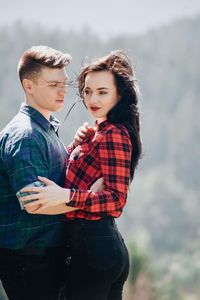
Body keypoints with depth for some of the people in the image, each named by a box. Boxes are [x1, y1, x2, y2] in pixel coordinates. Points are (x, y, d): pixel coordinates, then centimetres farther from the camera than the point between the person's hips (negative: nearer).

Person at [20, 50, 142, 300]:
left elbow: (117, 198, -21)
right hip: (110, 243, 10)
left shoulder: (112, 135, -14)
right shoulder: (100, 131, 16)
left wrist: (67, 196, -31)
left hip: (92, 247, -10)